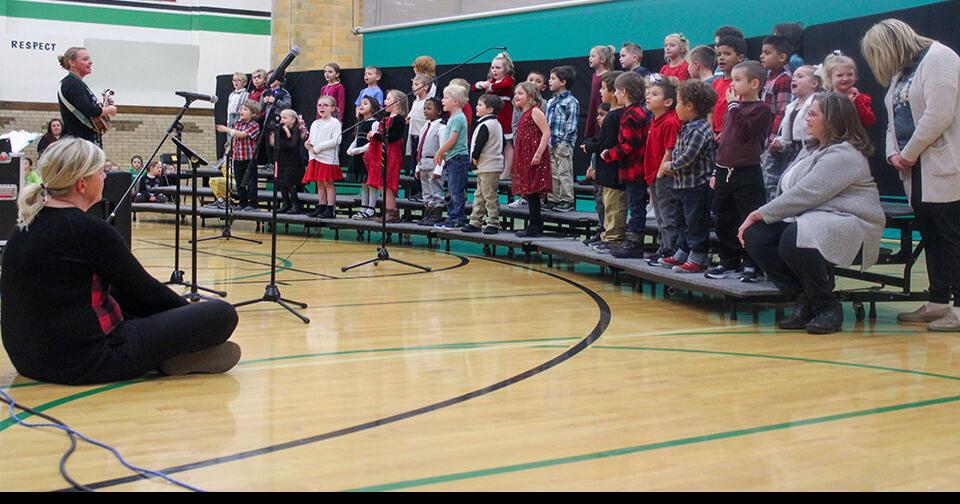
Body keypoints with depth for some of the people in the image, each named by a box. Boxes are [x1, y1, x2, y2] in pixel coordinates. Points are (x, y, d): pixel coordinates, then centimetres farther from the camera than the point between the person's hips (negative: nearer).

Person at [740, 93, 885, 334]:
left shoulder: (844, 154, -13)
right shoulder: (812, 149, 19)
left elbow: (805, 194, -21)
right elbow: (787, 190, 15)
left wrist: (761, 214, -16)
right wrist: (757, 217, -1)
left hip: (849, 226, -9)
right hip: (810, 220, 9)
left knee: (793, 240, -36)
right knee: (755, 236, -11)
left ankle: (827, 308, -14)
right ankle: (804, 299, -3)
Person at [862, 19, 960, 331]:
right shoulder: (901, 73, 18)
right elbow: (896, 120, 22)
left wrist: (910, 153, -13)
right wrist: (893, 153, 3)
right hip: (917, 173, 9)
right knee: (930, 237, 11)